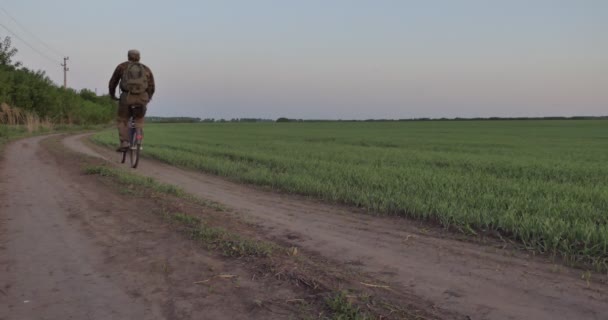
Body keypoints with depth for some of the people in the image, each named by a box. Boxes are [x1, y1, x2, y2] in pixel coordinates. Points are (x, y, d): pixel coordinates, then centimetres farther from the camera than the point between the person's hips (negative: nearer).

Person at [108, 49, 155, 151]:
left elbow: (113, 82, 19)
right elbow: (152, 87, 14)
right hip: (142, 98, 2)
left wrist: (112, 95, 34)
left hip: (127, 97, -1)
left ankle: (124, 142, -1)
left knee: (122, 120, 15)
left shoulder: (122, 66, 15)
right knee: (139, 120, 23)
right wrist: (147, 98, 30)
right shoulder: (146, 69, 18)